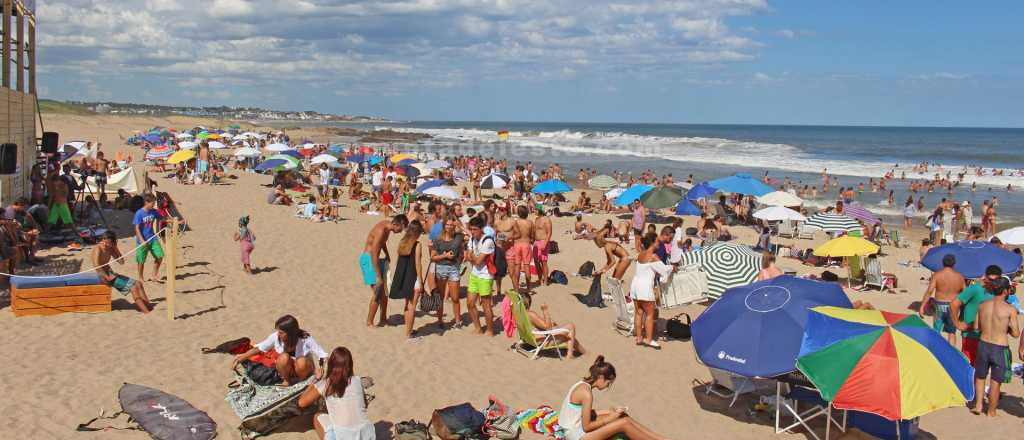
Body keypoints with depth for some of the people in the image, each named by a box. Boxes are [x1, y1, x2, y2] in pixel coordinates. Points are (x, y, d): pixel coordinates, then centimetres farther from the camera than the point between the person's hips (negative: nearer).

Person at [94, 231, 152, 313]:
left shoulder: (110, 249, 10)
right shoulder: (98, 249, -15)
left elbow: (121, 261, 9)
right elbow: (97, 265, -27)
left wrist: (116, 248, 0)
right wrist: (107, 277, -23)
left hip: (110, 273, 9)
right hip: (104, 275, -9)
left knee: (138, 284, 4)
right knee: (133, 287, -15)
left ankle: (149, 306, 1)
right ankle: (145, 311, -15)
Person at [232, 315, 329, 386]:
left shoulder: (306, 339, -26)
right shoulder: (276, 337, -20)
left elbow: (322, 356, -22)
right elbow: (258, 348, -6)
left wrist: (319, 368, -39)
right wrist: (241, 358, -9)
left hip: (303, 368, -2)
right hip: (286, 369, 2)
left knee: (301, 361, -37)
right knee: (284, 357, -33)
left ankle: (299, 381, -7)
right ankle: (286, 380, -7)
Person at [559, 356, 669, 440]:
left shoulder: (582, 384, 6)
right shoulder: (587, 393, -22)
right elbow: (586, 427, -20)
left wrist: (609, 411, 9)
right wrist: (609, 418, -8)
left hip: (575, 429, 9)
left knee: (623, 416, 4)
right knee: (623, 423, -14)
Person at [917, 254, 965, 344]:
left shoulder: (937, 275, -9)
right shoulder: (959, 276, -1)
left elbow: (929, 291, -17)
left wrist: (922, 307, -17)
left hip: (940, 306, -2)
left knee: (936, 332, 8)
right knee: (952, 332, 14)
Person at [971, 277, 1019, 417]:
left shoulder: (982, 306, -2)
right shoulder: (1010, 309, -14)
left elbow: (977, 327, 5)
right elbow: (1016, 334, -10)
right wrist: (1005, 327, 9)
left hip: (983, 345, 4)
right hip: (1000, 349, -4)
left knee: (980, 376, 23)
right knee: (995, 382, 10)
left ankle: (978, 405, 24)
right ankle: (991, 412, 21)